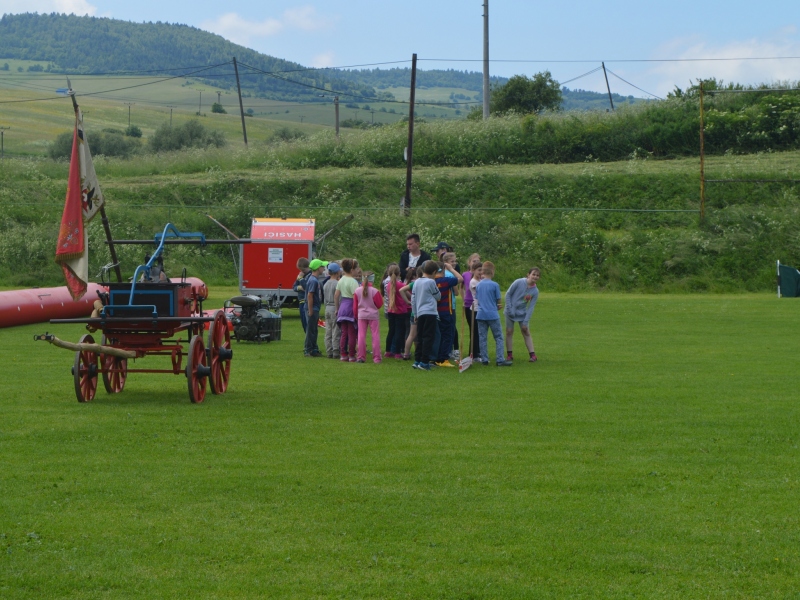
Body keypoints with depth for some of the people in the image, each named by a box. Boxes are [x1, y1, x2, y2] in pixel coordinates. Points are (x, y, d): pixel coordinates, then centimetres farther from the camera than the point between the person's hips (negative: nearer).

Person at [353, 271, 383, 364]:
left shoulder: (357, 290, -2)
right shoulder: (374, 291, -12)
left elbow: (355, 305, 5)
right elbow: (379, 304, -6)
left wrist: (355, 314, 18)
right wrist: (381, 297, 10)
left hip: (361, 315, 3)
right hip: (373, 315, -3)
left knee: (361, 335, 6)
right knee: (375, 336, 2)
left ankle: (360, 357, 6)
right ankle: (376, 358, 1)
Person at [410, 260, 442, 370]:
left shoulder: (416, 282, 10)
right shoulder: (431, 282, -9)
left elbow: (413, 299, 13)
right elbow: (438, 296, 2)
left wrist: (415, 313, 21)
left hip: (420, 313, 6)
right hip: (430, 313, -6)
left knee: (420, 337, 12)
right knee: (428, 338, -5)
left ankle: (417, 360, 12)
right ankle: (424, 362, -9)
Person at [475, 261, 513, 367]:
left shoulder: (478, 285, 6)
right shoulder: (494, 285, -8)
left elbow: (477, 299, 12)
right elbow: (499, 301, -2)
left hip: (480, 314, 4)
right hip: (492, 314, -4)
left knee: (482, 338, 8)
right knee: (498, 338, 2)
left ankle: (484, 359, 8)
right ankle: (500, 360, -3)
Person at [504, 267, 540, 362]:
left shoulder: (535, 291, -10)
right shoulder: (519, 282, -16)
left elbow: (531, 308, -7)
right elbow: (508, 294, -8)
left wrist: (525, 322, -11)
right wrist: (509, 309, -12)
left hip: (523, 314, 1)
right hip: (511, 312, -1)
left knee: (526, 333, 1)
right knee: (509, 332, 1)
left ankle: (532, 355, 3)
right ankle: (509, 355, 10)